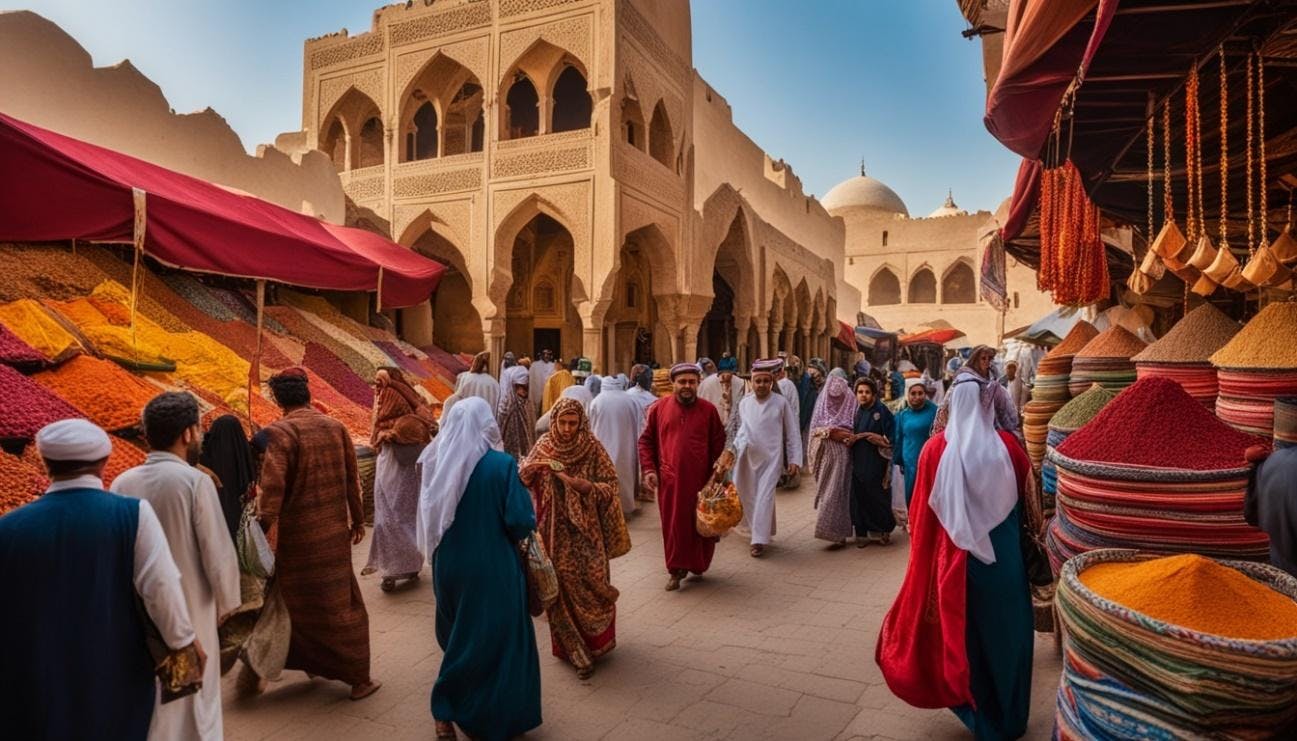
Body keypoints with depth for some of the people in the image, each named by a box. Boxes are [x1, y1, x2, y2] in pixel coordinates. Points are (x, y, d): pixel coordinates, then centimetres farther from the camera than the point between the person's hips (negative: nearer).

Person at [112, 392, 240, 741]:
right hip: (189, 614, -4)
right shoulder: (194, 481, -18)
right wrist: (226, 604, 1)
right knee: (194, 708, 11)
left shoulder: (121, 483, -4)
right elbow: (218, 554, -15)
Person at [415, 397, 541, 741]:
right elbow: (522, 521, -18)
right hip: (492, 569, -5)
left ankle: (446, 711, 32)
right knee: (498, 640, 11)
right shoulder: (502, 465, -17)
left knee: (459, 638, 22)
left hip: (448, 566, 5)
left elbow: (429, 517, 8)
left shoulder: (437, 464, -3)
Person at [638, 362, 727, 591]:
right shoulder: (658, 409, 1)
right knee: (673, 526, 5)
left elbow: (719, 443, 8)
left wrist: (717, 472, 3)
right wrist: (648, 469, -2)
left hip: (701, 479, 1)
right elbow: (646, 441, 7)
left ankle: (697, 566, 30)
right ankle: (676, 570, 18)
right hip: (670, 480, 0)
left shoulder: (708, 410, 2)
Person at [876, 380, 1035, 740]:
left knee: (965, 632, 15)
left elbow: (922, 510, -5)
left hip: (957, 557, -1)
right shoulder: (1006, 445, -8)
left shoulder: (936, 448, -11)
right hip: (1003, 554, 1)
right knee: (1004, 628, 18)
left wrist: (926, 552, 9)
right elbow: (1028, 492, 5)